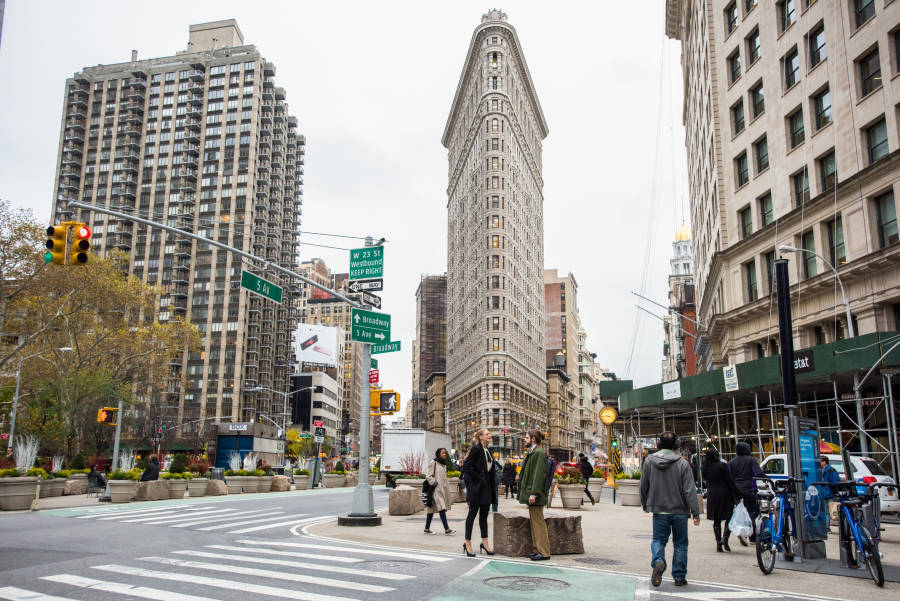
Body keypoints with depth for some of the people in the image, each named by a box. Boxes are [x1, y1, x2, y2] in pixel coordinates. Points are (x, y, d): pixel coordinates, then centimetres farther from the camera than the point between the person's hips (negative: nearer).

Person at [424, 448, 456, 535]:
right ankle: (447, 529, -20)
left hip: (443, 489, 8)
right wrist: (434, 483, -18)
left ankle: (427, 529, 16)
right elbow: (428, 476, -10)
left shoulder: (444, 464, 18)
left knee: (432, 510, 11)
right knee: (442, 509, -16)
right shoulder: (433, 463, -7)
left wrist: (447, 486, 22)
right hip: (436, 489, -8)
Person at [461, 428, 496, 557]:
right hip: (476, 487, -8)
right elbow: (466, 466, -18)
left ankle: (484, 542, 20)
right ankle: (467, 543, 7)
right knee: (472, 513, -1)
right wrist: (478, 478, -16)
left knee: (484, 514, 12)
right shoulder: (476, 449, -12)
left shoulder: (487, 451, 13)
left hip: (486, 487, 8)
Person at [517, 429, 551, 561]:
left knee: (538, 522, -6)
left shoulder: (539, 453, -15)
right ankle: (538, 549, 19)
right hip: (530, 492, 10)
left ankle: (544, 552, 0)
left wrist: (534, 493, -24)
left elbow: (539, 474, -21)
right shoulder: (532, 452, 16)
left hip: (535, 494, -10)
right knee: (533, 521, 13)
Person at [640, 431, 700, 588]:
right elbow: (690, 491, -11)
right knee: (680, 543, 12)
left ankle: (658, 561, -17)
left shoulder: (649, 461, -2)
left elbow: (644, 486, 6)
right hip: (680, 511, -1)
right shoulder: (682, 464, -9)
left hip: (659, 510, 1)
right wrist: (696, 513, -8)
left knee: (658, 539, 12)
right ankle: (679, 577, 16)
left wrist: (645, 505, 20)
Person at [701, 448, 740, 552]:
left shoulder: (704, 468, 1)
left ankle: (718, 543, 9)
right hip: (724, 494, -4)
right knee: (729, 517, 8)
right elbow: (729, 481, -10)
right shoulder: (722, 466, -12)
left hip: (712, 495, 4)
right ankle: (725, 537, -12)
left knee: (716, 521, 11)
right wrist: (738, 493, -5)